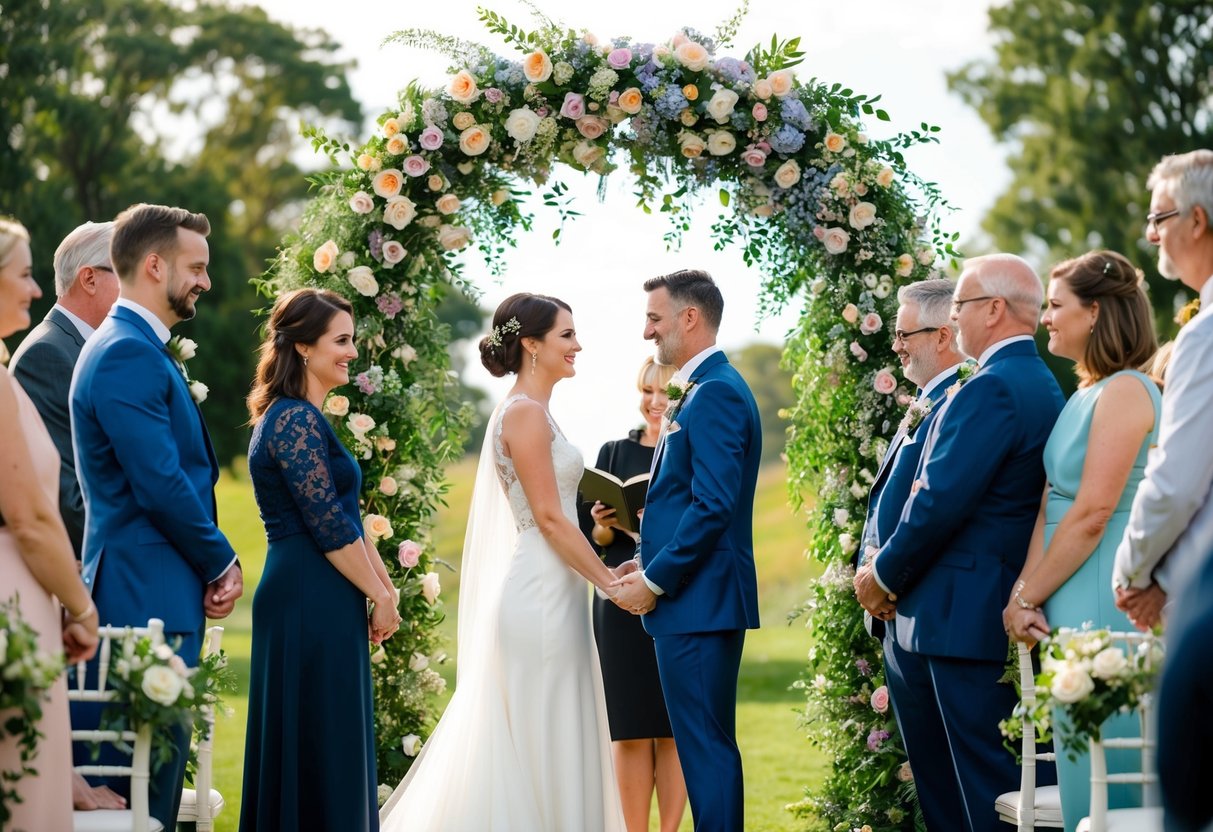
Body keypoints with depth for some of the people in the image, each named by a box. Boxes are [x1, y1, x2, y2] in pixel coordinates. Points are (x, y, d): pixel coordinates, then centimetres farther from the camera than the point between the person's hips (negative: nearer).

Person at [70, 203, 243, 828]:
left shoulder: (137, 348, 18)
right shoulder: (128, 354, -15)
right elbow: (161, 485, -20)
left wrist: (214, 562, 8)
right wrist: (222, 564, -7)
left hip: (159, 596, 10)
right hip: (148, 596, -10)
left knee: (157, 776, 12)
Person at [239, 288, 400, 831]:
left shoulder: (300, 416, 17)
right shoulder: (296, 420, -15)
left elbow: (343, 518, 18)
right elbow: (329, 527, -18)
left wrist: (383, 581, 11)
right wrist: (381, 597, -10)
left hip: (315, 602, 10)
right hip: (311, 602, -10)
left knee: (331, 749, 12)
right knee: (320, 751, -5)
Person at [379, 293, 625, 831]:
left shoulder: (526, 413, 17)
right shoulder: (526, 413, -13)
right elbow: (549, 519, -16)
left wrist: (604, 570, 17)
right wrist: (612, 582, -13)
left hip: (543, 594, 10)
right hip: (542, 598, -10)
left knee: (535, 744, 11)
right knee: (542, 745, -5)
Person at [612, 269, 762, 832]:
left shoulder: (715, 393, -14)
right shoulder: (706, 389, 17)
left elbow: (713, 507, -22)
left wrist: (655, 581, -15)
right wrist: (650, 567, 11)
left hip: (698, 599, -11)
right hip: (699, 599, 11)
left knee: (705, 747, -7)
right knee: (708, 744, 13)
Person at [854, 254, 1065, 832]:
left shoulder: (991, 388, -16)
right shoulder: (1041, 383, 16)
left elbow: (942, 502, -21)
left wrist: (885, 575, -5)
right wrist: (892, 573, 9)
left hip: (965, 617, -10)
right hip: (1010, 606, 10)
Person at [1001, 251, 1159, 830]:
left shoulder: (1126, 392, -13)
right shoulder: (1083, 396, 15)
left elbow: (1092, 516, -18)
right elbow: (1050, 505, 11)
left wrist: (1027, 597, -10)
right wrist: (1024, 594, -1)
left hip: (1105, 605, -9)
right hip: (1072, 609, 9)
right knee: (1079, 780, 12)